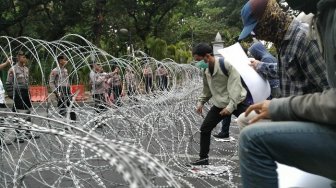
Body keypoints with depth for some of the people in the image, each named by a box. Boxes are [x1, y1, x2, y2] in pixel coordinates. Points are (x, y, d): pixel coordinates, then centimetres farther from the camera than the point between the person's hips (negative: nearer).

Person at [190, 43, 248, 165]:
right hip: (220, 104, 6)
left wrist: (231, 106, -30)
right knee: (205, 128, 4)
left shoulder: (226, 65, -22)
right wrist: (201, 102, 3)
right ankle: (203, 158, 19)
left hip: (237, 103, -6)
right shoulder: (206, 71, 1)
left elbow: (235, 86, -24)